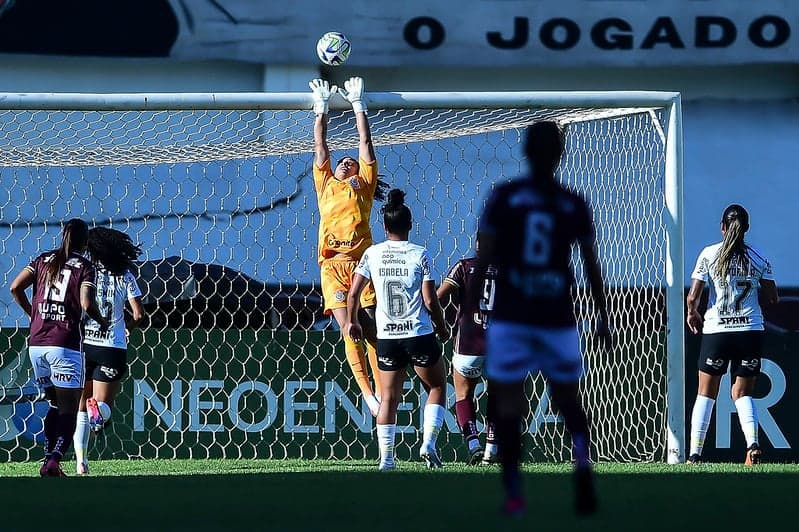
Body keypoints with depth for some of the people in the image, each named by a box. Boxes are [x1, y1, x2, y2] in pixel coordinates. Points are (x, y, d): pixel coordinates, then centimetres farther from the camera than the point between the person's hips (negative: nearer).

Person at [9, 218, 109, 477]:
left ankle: (48, 459, 10)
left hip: (36, 343, 5)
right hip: (65, 344, -5)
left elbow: (16, 288, 5)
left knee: (55, 404, 18)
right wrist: (102, 321, 5)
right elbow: (86, 303, -14)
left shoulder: (43, 260, 12)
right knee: (69, 409, -2)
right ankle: (54, 460, -19)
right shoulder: (84, 267, -1)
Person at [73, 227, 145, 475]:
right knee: (103, 405, 9)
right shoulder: (124, 276, 2)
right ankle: (99, 408, -29)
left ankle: (80, 461, 2)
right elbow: (138, 315, -1)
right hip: (112, 348, 0)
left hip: (82, 344, 0)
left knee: (80, 409, 14)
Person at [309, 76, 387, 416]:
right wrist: (321, 107, 23)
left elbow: (365, 143, 19)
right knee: (349, 331, -10)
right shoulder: (326, 184, 23)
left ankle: (381, 390, -4)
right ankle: (367, 393, -11)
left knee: (371, 330, -5)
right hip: (333, 267, 1)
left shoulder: (364, 184, 20)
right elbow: (320, 146, 24)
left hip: (362, 263, -1)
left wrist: (357, 104, 21)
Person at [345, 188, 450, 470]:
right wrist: (441, 328, 8)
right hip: (420, 334, -2)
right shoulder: (420, 255, -7)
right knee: (437, 387, 16)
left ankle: (386, 458, 2)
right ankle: (428, 443, 2)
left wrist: (352, 321, 18)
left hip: (387, 337, 2)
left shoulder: (372, 254, 0)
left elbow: (353, 293, 1)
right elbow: (430, 300, -8)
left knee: (389, 397, 9)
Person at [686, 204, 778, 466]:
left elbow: (693, 297, -6)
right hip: (751, 329, 2)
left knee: (706, 393, 10)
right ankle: (752, 443, -14)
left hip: (716, 329, -2)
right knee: (742, 393, 11)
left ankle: (694, 454, 7)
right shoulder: (759, 258, 2)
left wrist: (692, 314, 14)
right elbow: (772, 298, 4)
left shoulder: (709, 254, -3)